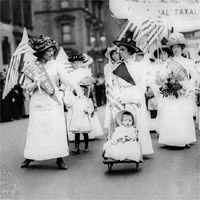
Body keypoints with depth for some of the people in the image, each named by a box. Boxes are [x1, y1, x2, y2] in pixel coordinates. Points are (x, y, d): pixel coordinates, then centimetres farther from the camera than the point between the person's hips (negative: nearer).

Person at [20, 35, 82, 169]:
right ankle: (30, 157, 18)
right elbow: (26, 87, 3)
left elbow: (67, 79, -8)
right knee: (35, 130, 3)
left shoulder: (55, 65, 2)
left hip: (54, 102, 0)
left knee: (57, 130, -2)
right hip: (38, 103, 0)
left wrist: (77, 87, -25)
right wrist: (36, 83, -16)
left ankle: (59, 158, 6)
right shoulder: (31, 67, 2)